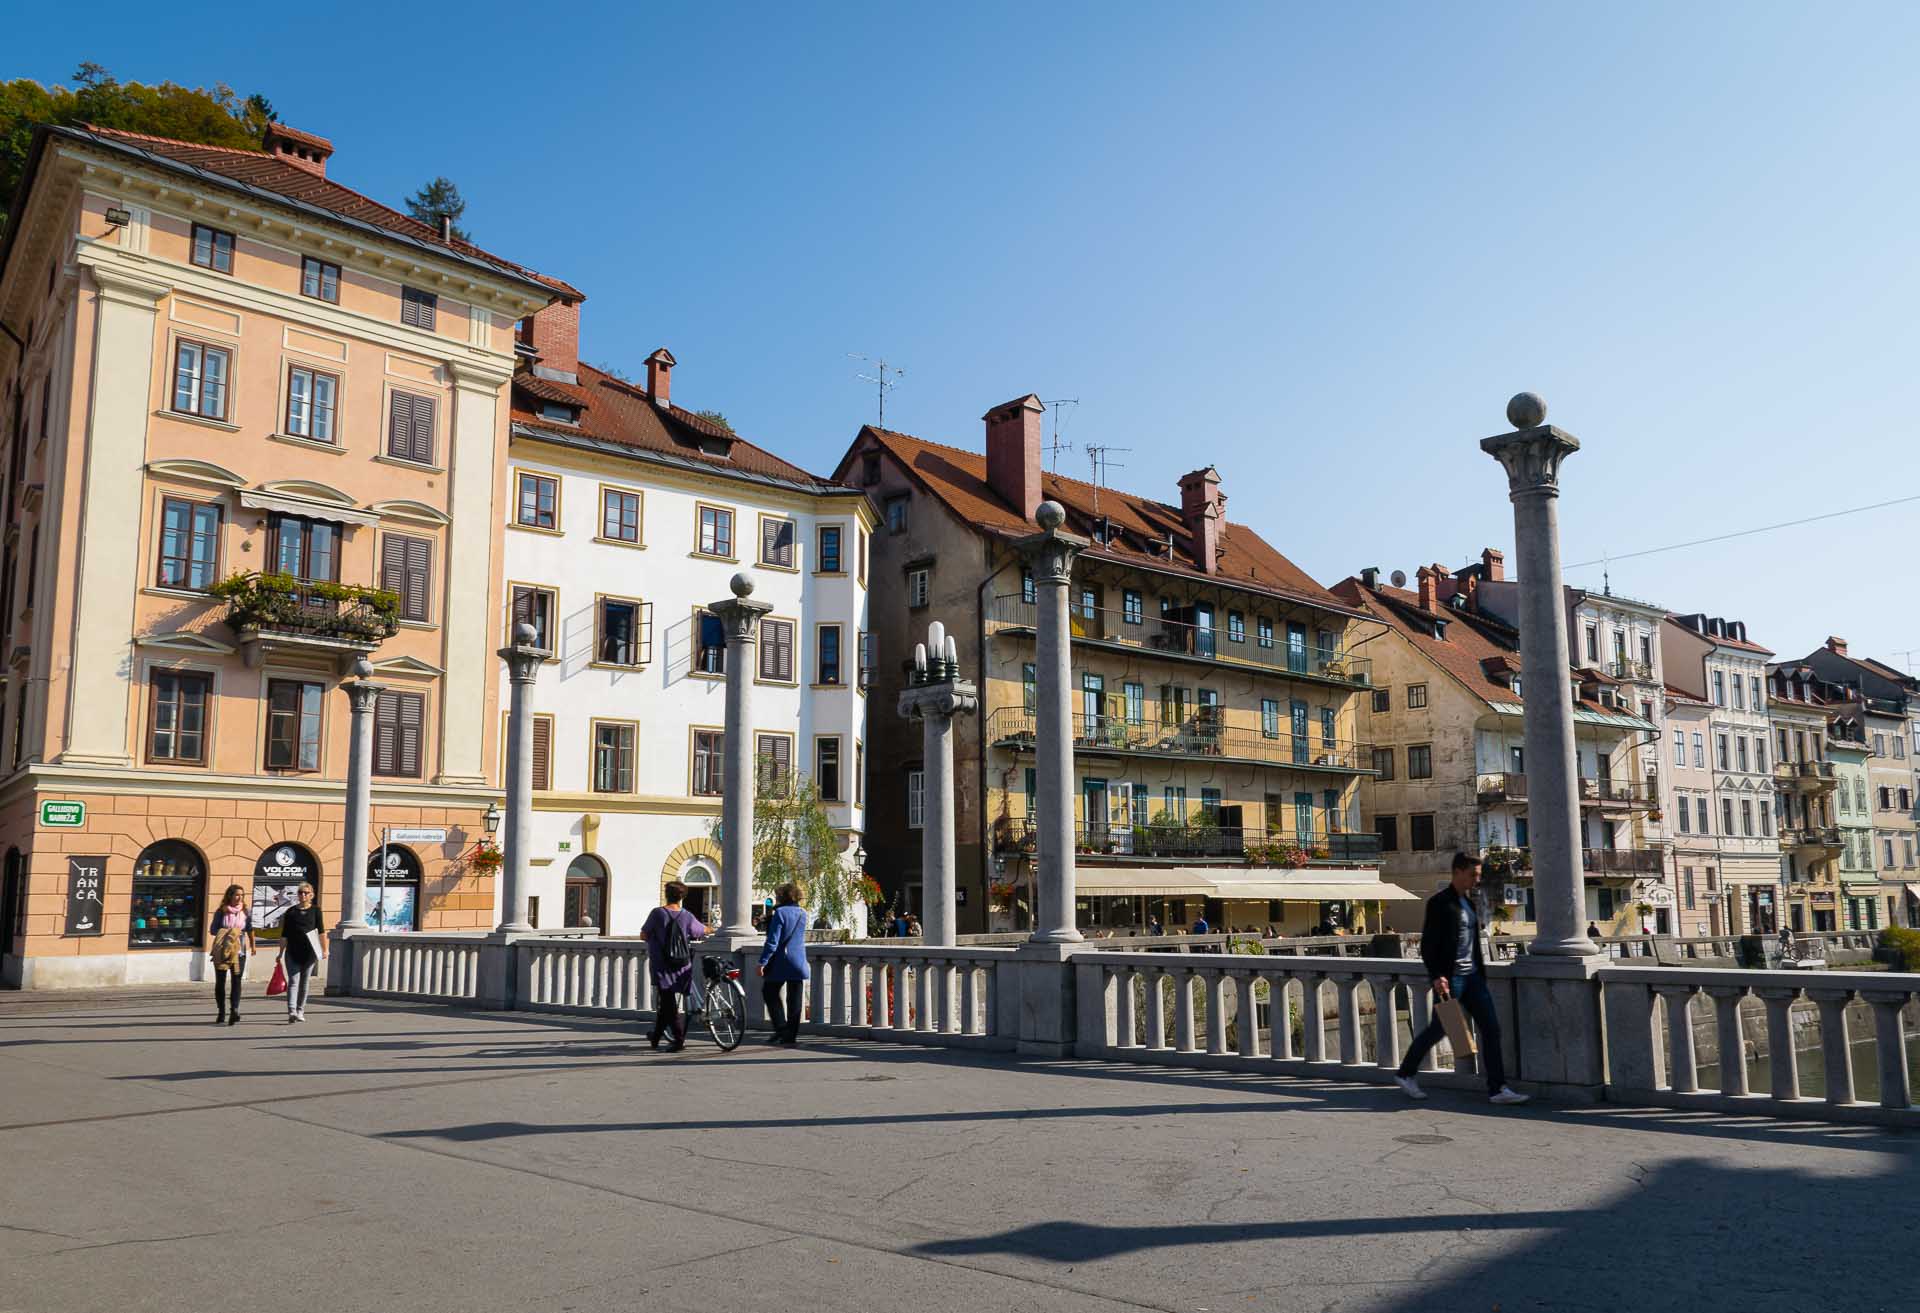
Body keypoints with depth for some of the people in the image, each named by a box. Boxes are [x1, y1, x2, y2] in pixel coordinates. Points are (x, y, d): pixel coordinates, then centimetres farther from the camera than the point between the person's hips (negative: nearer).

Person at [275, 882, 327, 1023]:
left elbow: (321, 931, 4)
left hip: (309, 952, 1)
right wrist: (281, 953, 5)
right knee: (293, 981, -10)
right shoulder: (290, 911, 7)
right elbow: (284, 935, 8)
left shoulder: (315, 910, 6)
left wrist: (324, 950, -2)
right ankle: (291, 1011, -21)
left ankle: (300, 1011, 17)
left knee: (305, 982, 8)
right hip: (292, 952, 0)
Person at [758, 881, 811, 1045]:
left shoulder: (780, 912, -12)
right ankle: (792, 1034, 8)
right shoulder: (803, 913, 8)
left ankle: (781, 1028, 2)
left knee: (769, 993, 10)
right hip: (799, 963, 6)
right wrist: (769, 917, 20)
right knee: (794, 1000, 8)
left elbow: (772, 941, -16)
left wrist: (762, 962, -14)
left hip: (781, 963, -6)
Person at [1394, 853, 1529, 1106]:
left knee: (1490, 1027, 0)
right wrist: (1436, 977, -21)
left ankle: (1497, 1088, 2)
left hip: (1472, 976, 8)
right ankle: (1405, 1073, 21)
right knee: (1439, 1029, 2)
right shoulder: (1439, 903, -12)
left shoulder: (1470, 901, 13)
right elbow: (1428, 944, -15)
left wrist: (1479, 962, 18)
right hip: (1449, 978, -8)